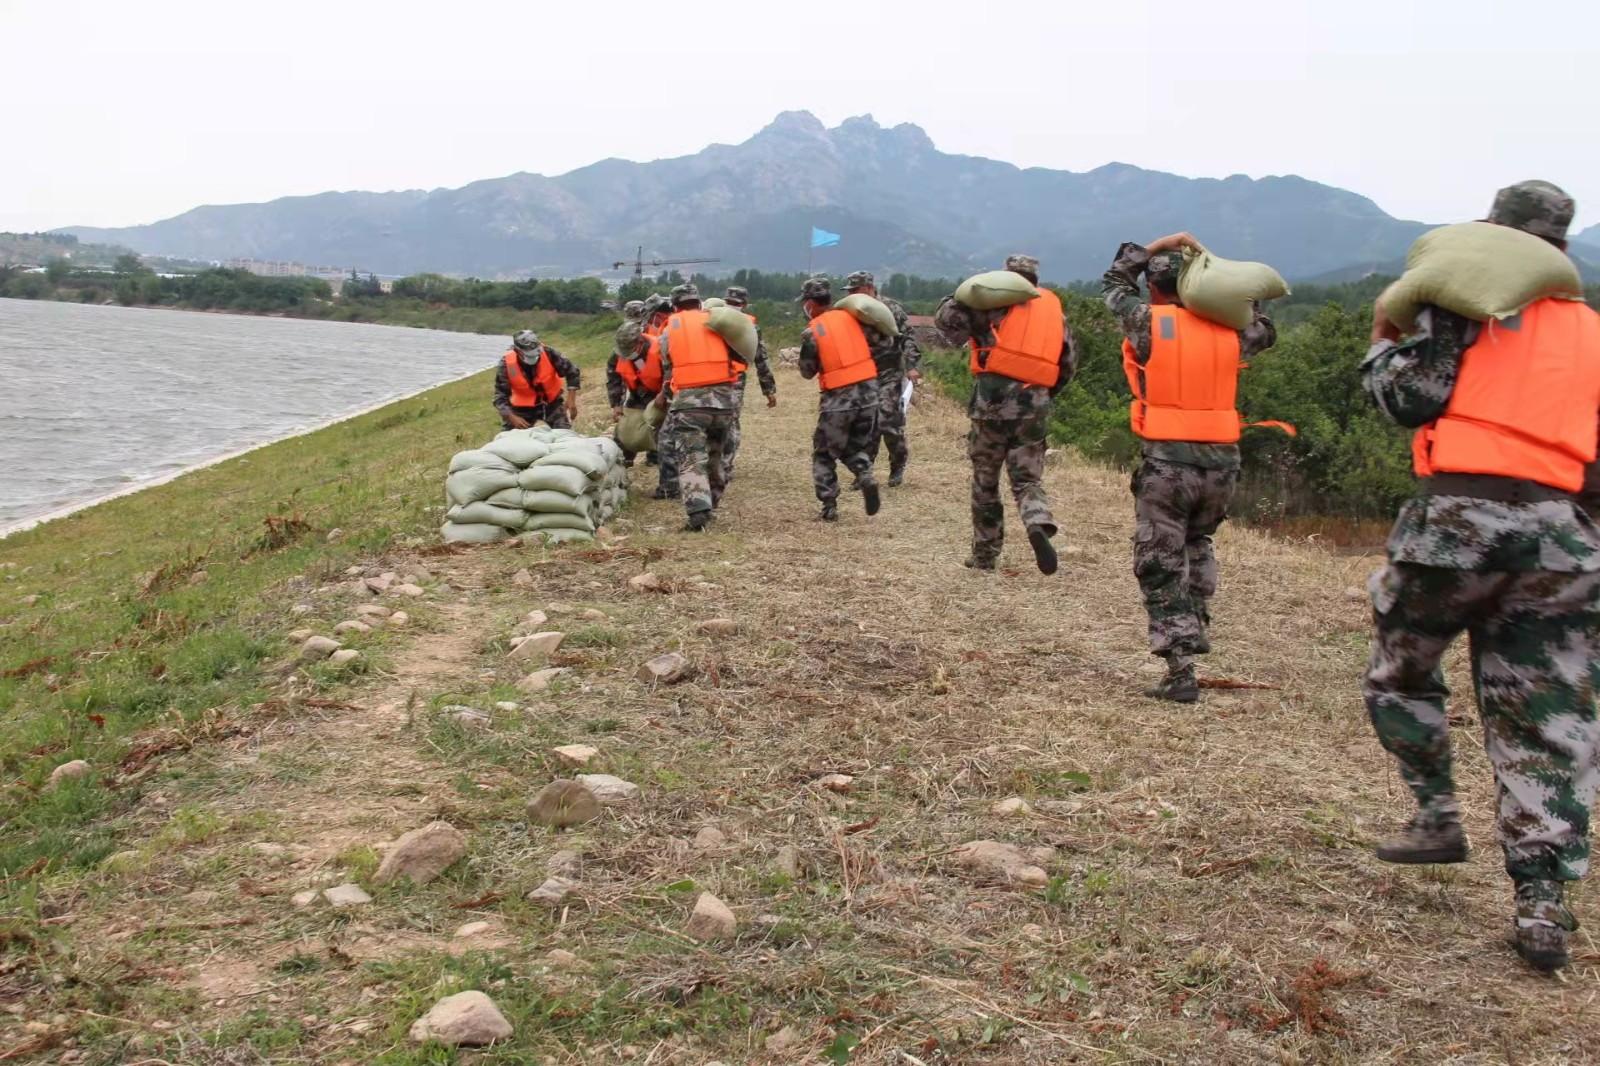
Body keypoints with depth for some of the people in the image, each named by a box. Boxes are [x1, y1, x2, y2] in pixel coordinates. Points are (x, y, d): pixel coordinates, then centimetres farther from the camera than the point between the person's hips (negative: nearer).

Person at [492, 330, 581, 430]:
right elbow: (500, 397, -22)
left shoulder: (548, 353, -24)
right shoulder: (506, 364, -24)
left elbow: (571, 372, -12)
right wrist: (512, 417, -38)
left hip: (551, 403, 1)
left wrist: (571, 400, -22)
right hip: (523, 408, 0)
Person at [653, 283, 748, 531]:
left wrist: (665, 397, 31)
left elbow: (668, 369, 16)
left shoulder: (670, 329, 11)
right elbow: (738, 358, 7)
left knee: (691, 459, -4)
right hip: (724, 398, 2)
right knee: (714, 455, 20)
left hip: (689, 400, -2)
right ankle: (711, 503, 27)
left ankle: (698, 511, -20)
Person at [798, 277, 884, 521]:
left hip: (837, 399, -4)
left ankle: (829, 507, 6)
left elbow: (807, 372, 0)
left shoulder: (812, 332, -8)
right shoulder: (851, 317, 3)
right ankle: (865, 476, -7)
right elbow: (880, 340, 11)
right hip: (868, 392, 4)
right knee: (856, 447, 21)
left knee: (824, 455, 11)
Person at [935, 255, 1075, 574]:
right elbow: (1069, 362, 17)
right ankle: (1039, 524, -23)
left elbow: (947, 319, -7)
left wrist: (956, 299, 12)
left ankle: (984, 555, 17)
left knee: (985, 481, 11)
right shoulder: (1054, 308, 16)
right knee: (1028, 478, 9)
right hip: (1035, 404, 3)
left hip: (994, 399, -3)